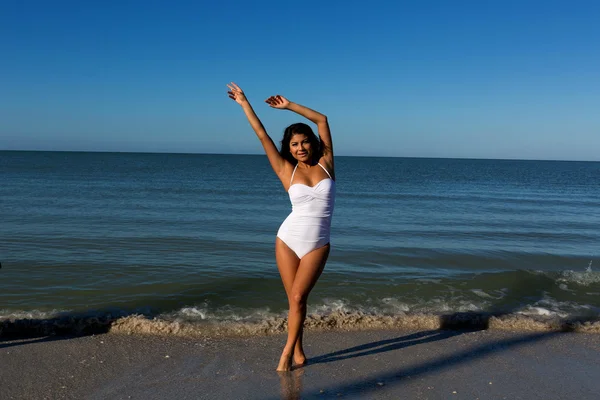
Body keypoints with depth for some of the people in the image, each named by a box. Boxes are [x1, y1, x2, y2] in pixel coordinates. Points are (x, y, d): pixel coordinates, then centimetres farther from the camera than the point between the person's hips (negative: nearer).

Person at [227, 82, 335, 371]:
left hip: (318, 245, 0)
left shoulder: (326, 163, 2)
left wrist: (289, 106, 9)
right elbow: (262, 135, 3)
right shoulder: (286, 171, 1)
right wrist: (244, 103, 6)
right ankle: (298, 352, 17)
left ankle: (287, 352, 5)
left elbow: (322, 119, 5)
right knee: (294, 299, 4)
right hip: (288, 240, 0)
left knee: (298, 297, -7)